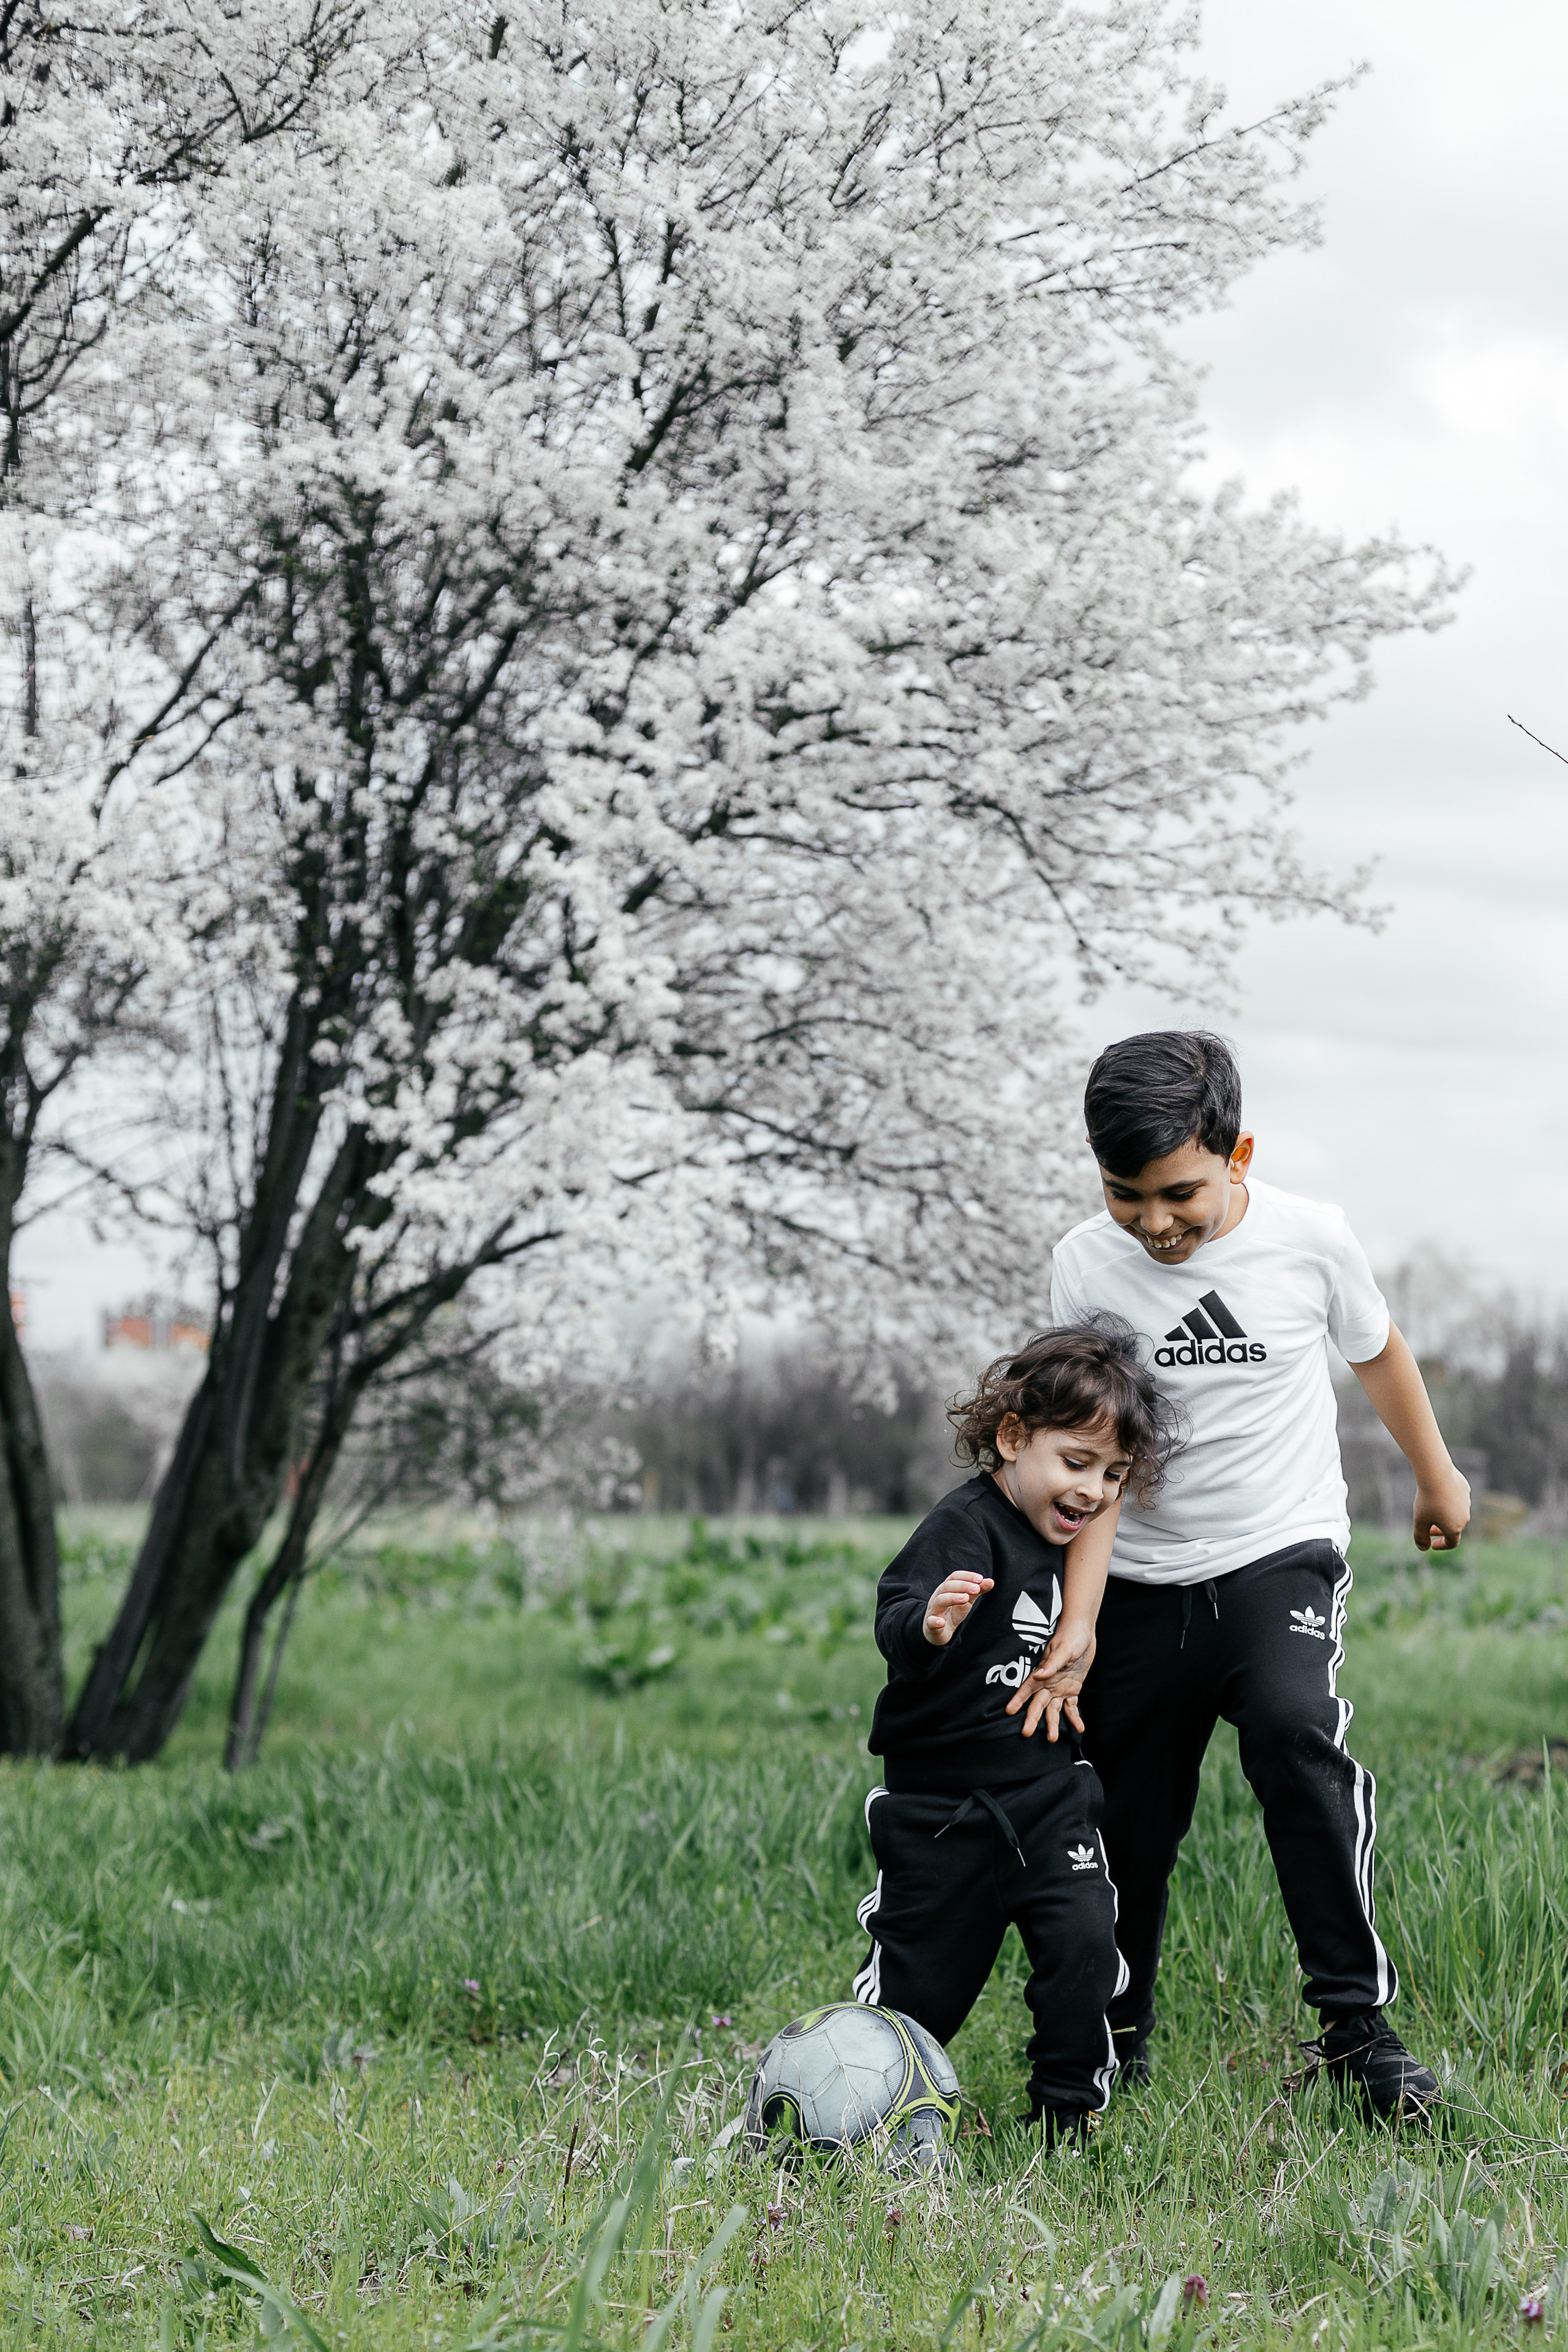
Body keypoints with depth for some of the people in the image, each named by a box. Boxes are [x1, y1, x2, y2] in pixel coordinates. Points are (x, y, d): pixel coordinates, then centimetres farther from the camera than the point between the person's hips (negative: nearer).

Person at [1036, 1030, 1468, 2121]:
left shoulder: (1310, 1239, -10)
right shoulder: (1086, 1265, -9)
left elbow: (1380, 1353, 11)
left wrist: (1437, 1480, 25)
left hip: (1282, 1553, -2)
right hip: (1145, 1581, 2)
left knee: (1294, 1732, -27)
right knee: (1126, 1818, 4)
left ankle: (1358, 2021, -21)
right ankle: (1116, 2036, 27)